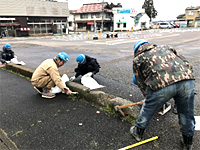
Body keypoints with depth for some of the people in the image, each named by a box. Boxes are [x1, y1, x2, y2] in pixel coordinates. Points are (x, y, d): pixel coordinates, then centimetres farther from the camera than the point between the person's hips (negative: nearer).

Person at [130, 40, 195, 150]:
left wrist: (148, 96, 32)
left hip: (161, 84, -3)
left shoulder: (137, 59, 23)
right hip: (187, 79, 4)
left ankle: (138, 132, 45)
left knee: (147, 110, 22)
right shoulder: (165, 47, 31)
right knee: (186, 114, 23)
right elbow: (188, 65, 24)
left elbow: (141, 84, 21)